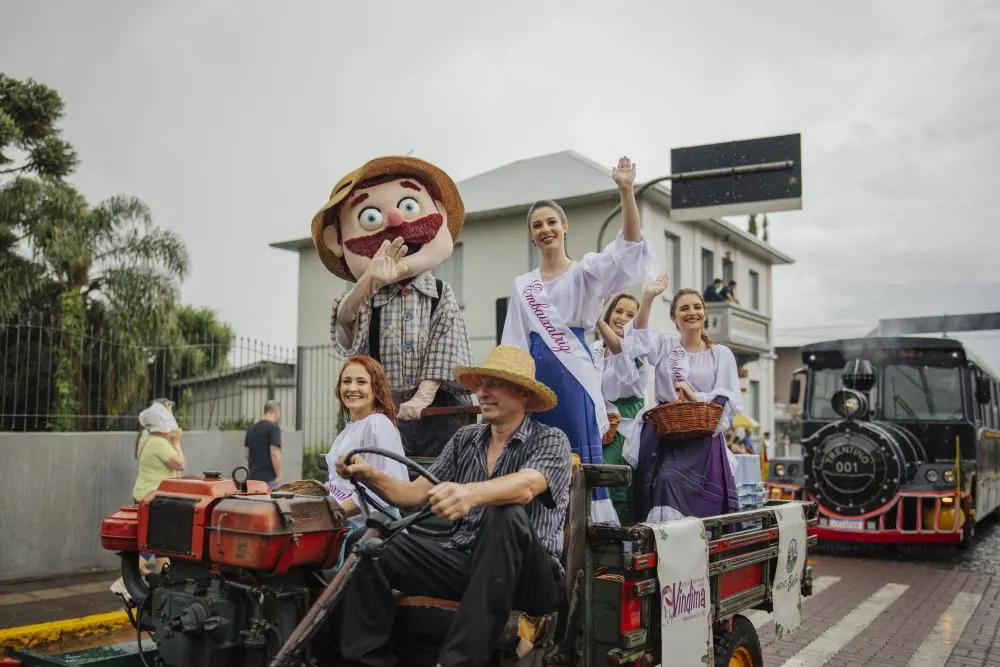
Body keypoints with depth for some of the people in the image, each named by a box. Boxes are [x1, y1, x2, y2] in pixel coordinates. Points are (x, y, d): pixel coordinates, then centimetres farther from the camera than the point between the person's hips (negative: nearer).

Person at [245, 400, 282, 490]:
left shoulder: (251, 429, 12)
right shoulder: (273, 428, -12)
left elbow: (246, 454, 16)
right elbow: (274, 454, -19)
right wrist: (279, 476, -13)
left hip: (252, 477, 8)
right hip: (269, 478, -8)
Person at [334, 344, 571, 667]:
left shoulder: (551, 441, -5)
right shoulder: (465, 439, 12)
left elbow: (525, 487, -27)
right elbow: (415, 493, 5)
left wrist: (470, 493, -48)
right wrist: (371, 475, -15)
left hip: (531, 576, -5)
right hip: (465, 562, 5)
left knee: (505, 515, -37)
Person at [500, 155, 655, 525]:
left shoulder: (584, 272, 4)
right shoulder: (522, 285, 15)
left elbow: (630, 245, -12)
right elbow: (514, 345, 13)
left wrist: (626, 190, -23)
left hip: (573, 375, -3)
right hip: (534, 376, 4)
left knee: (581, 455, -3)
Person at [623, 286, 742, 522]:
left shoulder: (721, 354, 12)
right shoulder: (664, 345, 15)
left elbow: (731, 400, 3)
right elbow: (637, 340, -7)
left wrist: (696, 398, -14)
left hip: (701, 438, -2)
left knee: (671, 480, -25)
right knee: (653, 487, -15)